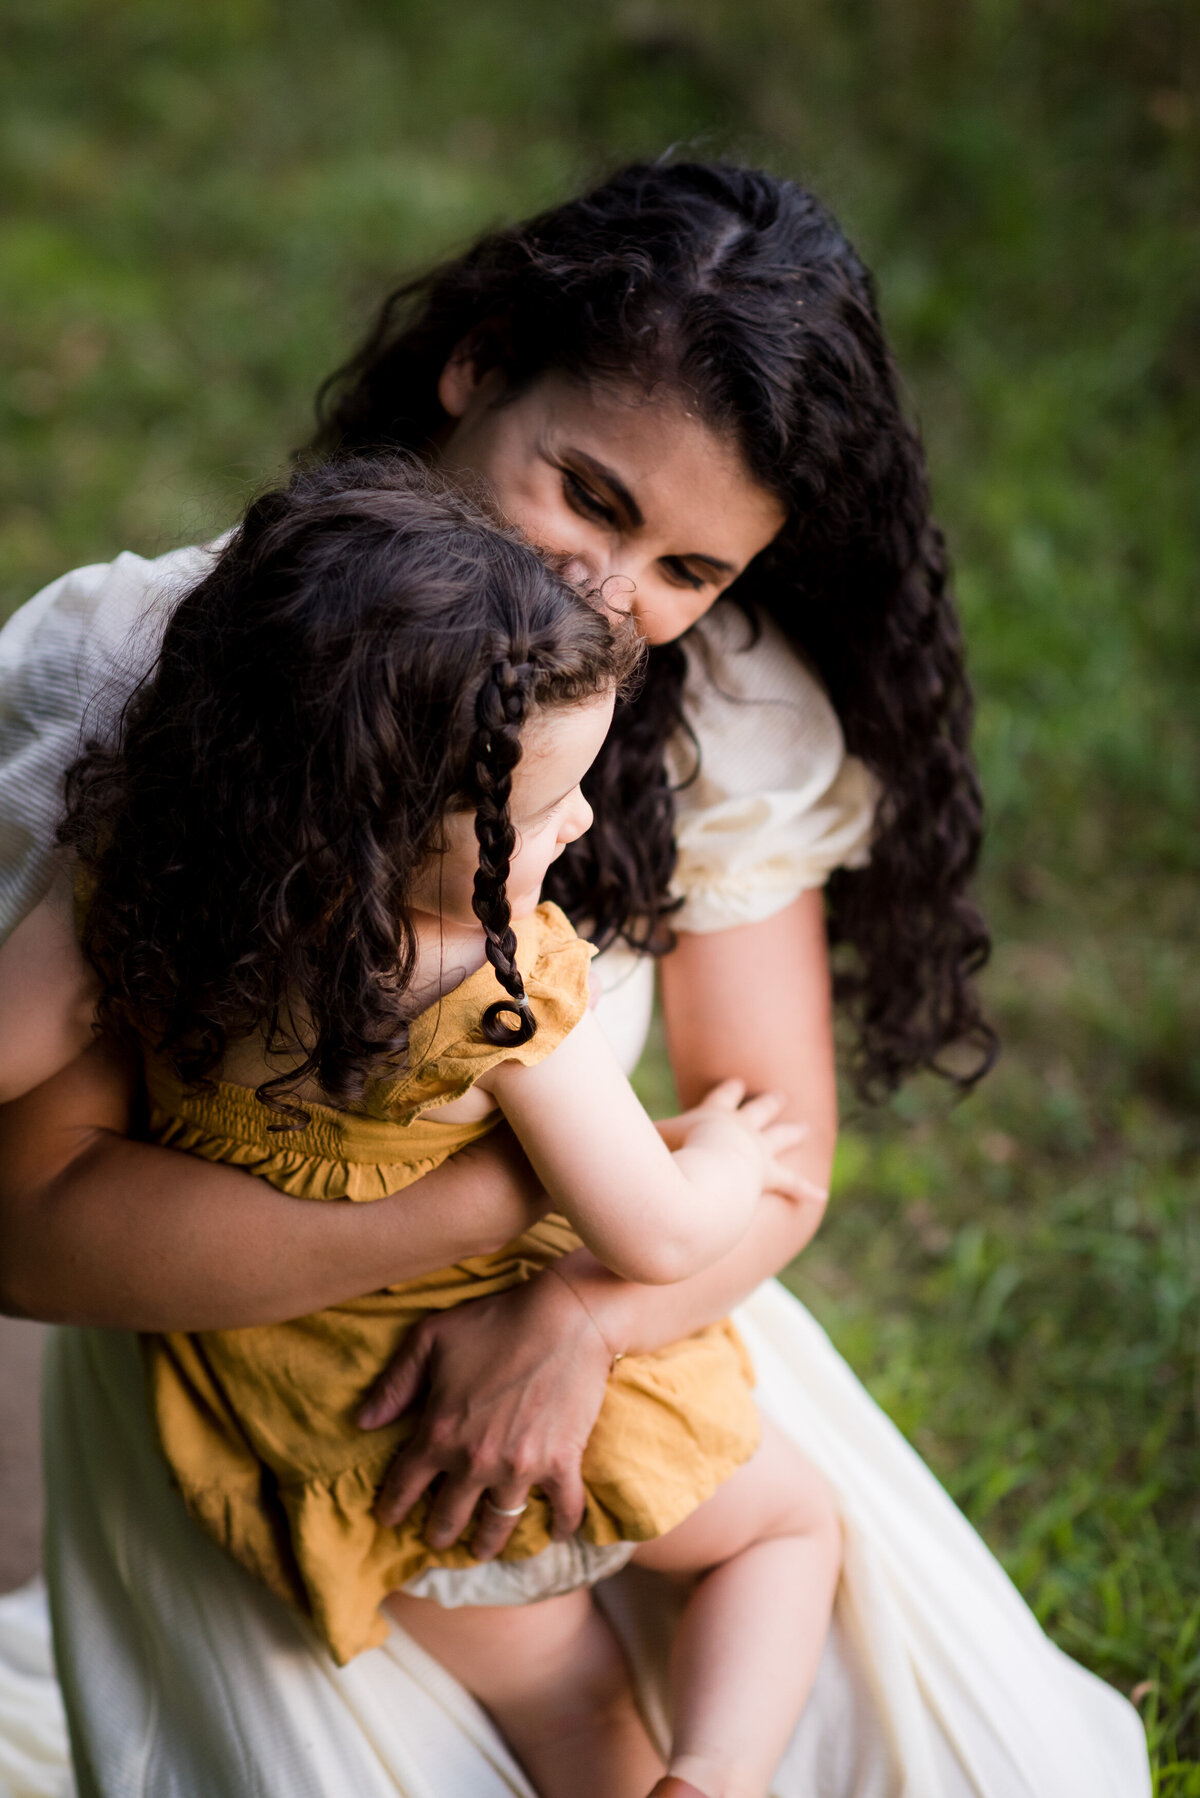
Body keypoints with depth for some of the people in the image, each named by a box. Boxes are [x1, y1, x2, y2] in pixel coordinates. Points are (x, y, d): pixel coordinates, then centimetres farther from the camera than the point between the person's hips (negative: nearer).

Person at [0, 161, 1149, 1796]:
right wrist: (506, 1196, -29)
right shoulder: (141, 689, -21)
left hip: (616, 1303, 4)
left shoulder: (721, 702, -9)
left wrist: (578, 1313, -29)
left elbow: (773, 1150, -7)